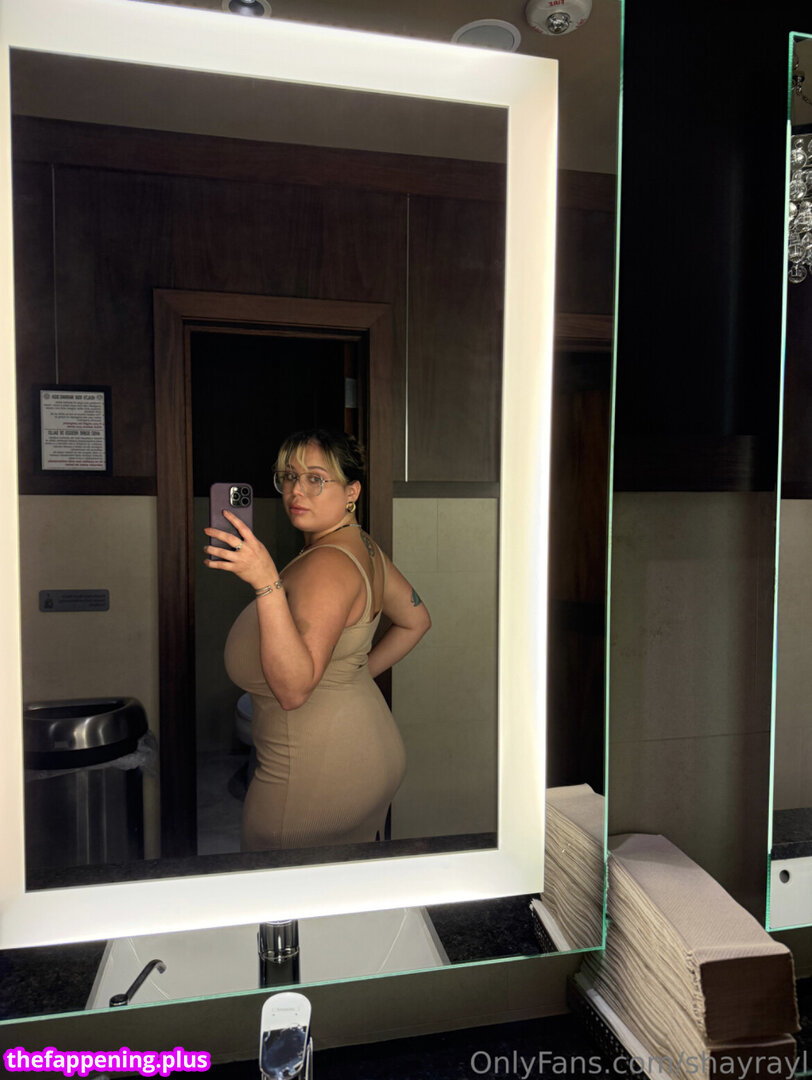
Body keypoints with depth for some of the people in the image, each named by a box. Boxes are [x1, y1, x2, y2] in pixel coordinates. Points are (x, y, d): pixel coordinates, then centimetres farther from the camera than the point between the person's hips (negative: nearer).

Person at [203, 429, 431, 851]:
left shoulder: (327, 563, -24)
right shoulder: (362, 547, 6)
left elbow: (294, 689, -32)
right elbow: (416, 620, 19)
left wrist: (268, 583, -39)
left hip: (316, 774, -10)